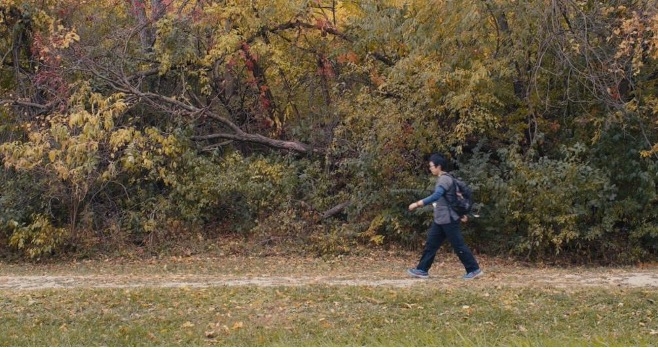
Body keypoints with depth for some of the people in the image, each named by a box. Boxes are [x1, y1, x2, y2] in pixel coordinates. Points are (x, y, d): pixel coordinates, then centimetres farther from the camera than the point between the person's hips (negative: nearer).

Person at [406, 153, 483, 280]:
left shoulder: (444, 179, -17)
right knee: (431, 244, 9)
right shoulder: (443, 179, 15)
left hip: (448, 219, -10)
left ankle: (474, 270, 3)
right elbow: (456, 196, 22)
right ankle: (422, 270, 12)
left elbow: (435, 196, -31)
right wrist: (460, 214, 24)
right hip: (440, 219, 10)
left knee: (458, 246, -4)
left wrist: (417, 204, -33)